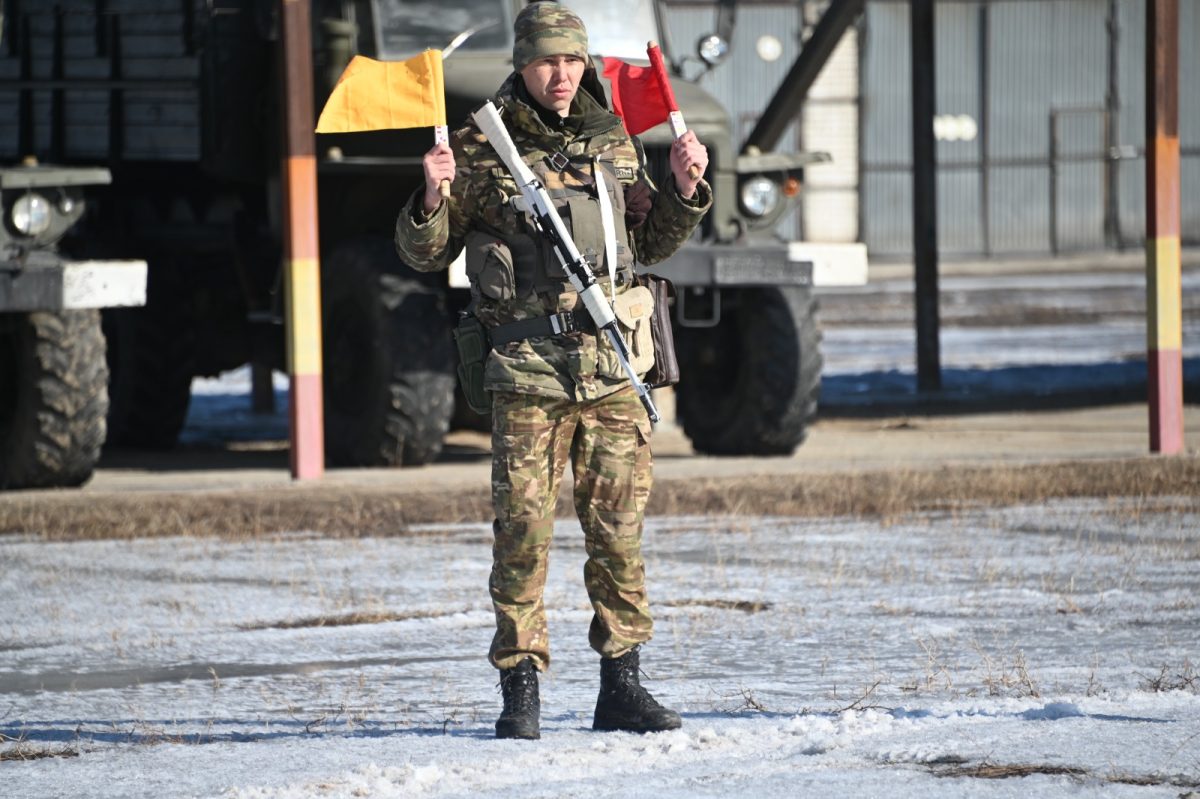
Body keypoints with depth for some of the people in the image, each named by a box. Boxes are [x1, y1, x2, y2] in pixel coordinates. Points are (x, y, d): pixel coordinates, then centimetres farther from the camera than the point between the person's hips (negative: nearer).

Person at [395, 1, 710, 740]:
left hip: (613, 365, 3)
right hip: (528, 367, -3)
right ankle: (521, 690, 1)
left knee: (620, 529, 5)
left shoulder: (613, 144, 11)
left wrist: (685, 188, 6)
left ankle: (621, 686, 13)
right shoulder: (480, 151, 0)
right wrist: (432, 198, -14)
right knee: (523, 530, -5)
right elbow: (424, 254, 5)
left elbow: (653, 243, 23)